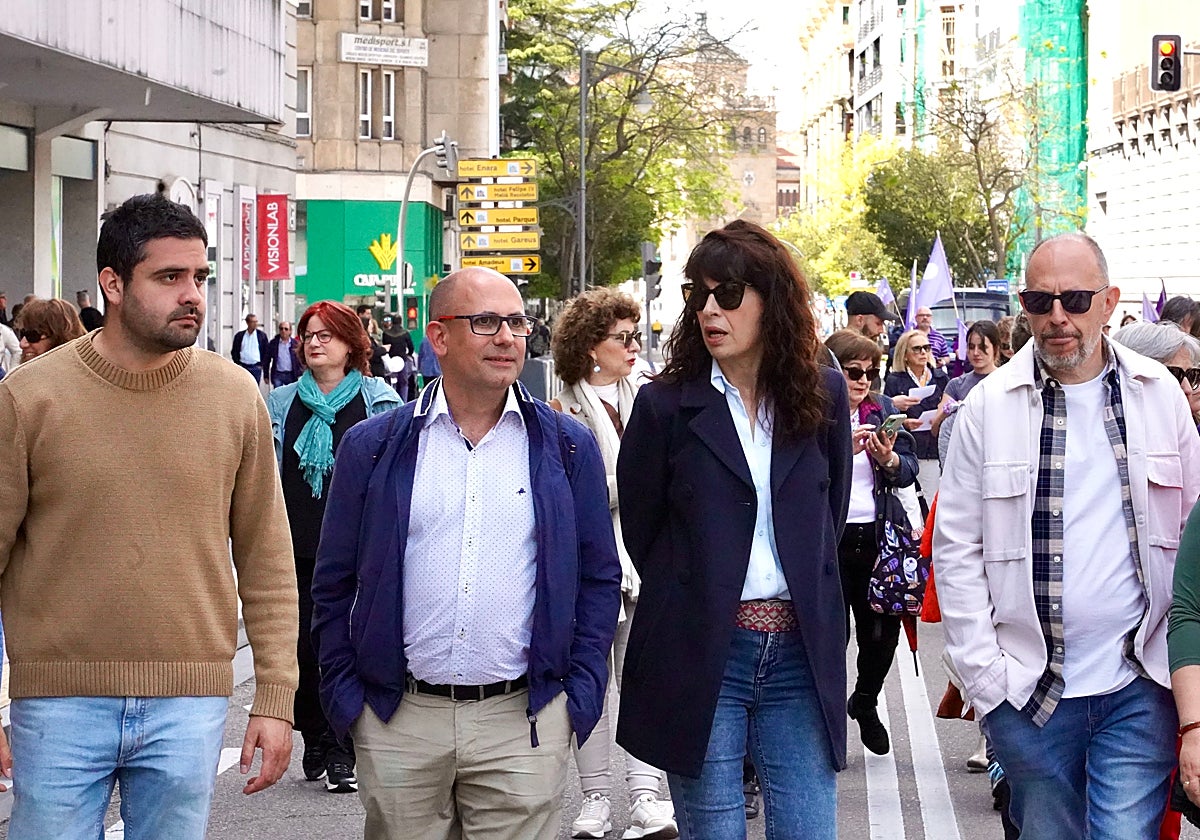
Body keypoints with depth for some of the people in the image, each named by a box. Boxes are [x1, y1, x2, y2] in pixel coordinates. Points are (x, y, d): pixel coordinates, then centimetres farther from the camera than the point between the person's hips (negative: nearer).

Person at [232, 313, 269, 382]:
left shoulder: (262, 335, 4)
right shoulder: (239, 335, 6)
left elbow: (266, 352, 6)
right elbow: (234, 351, 10)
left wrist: (261, 365, -2)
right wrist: (238, 364, 1)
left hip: (256, 367, -1)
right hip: (242, 367, 1)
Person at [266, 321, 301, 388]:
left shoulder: (296, 343, 1)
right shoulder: (273, 343, 2)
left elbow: (300, 360, 2)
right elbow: (267, 360, 6)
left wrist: (299, 375, -4)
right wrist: (266, 376, 3)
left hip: (291, 375, 0)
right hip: (277, 375, 0)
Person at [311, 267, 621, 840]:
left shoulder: (569, 447, 6)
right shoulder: (372, 447, 4)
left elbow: (599, 579, 9)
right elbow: (334, 584, 8)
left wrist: (579, 696, 1)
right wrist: (346, 700, 2)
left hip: (525, 721, 0)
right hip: (398, 723, 0)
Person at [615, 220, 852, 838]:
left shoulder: (823, 395, 5)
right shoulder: (666, 404, -2)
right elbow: (640, 529, 7)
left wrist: (808, 603, 12)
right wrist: (690, 598, 10)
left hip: (801, 653, 2)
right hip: (700, 654, -2)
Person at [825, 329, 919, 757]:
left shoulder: (884, 409, 11)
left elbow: (910, 469, 9)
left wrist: (889, 459, -12)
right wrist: (843, 450, -22)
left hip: (877, 536, 4)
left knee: (884, 627, 7)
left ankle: (865, 701, 33)